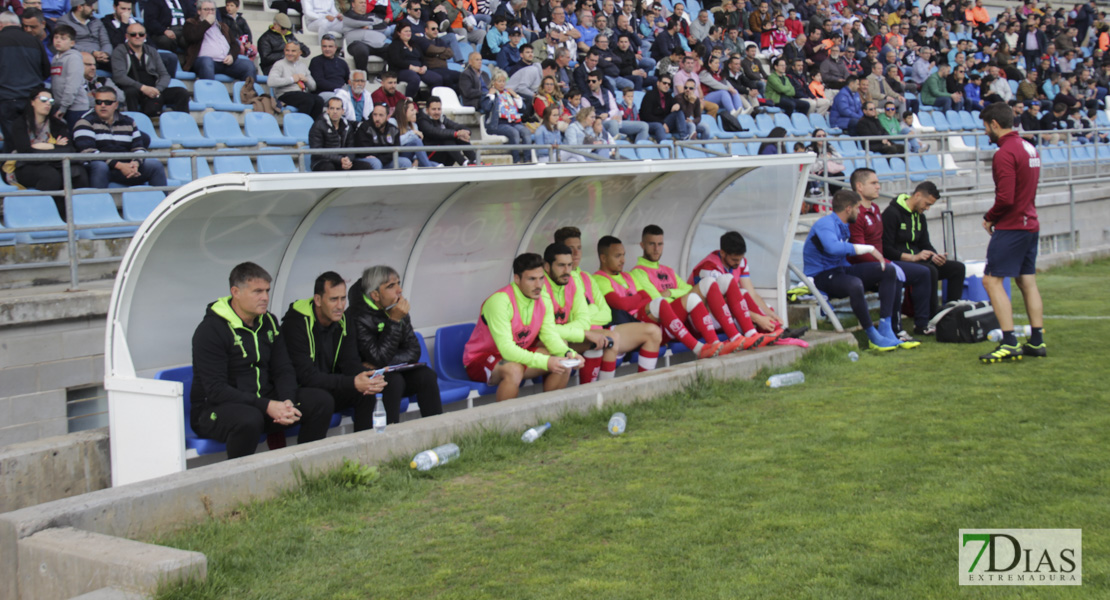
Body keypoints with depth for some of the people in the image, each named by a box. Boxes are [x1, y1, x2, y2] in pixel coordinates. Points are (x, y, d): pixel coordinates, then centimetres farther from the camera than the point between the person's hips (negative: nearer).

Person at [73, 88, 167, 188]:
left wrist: (136, 162, -12)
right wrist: (119, 165, -20)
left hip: (126, 167, 4)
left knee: (155, 165, -14)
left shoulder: (128, 122, 18)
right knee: (99, 166, -38)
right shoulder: (85, 123, 3)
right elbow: (87, 152, -11)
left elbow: (139, 147, 14)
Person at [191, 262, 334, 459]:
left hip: (264, 402, 7)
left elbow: (284, 370, 8)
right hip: (215, 410, -7)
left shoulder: (268, 322, 9)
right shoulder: (210, 330, -13)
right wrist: (266, 406, -28)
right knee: (249, 419, -40)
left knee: (321, 400, -11)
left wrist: (287, 402, -15)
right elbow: (215, 390, -20)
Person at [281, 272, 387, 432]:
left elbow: (351, 363, -3)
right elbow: (306, 376, -27)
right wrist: (353, 383, -36)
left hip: (329, 388, 6)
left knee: (366, 393, -17)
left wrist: (368, 379, -28)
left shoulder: (343, 321, 1)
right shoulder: (296, 323, -21)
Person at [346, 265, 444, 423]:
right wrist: (393, 321, -28)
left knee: (426, 375, -18)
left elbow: (414, 351, -1)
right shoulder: (358, 317, -21)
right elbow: (379, 359, -25)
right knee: (393, 380, -33)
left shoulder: (399, 311, 0)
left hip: (394, 373, 6)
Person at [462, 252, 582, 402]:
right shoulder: (499, 301, -28)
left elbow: (550, 335, -5)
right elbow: (506, 349, -33)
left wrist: (567, 353, -27)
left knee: (563, 364, -8)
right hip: (481, 360, -7)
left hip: (518, 354, 7)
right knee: (514, 370, -38)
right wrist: (545, 361, -42)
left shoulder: (544, 300, -5)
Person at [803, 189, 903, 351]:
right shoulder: (825, 224, -15)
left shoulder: (843, 226, 17)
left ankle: (885, 329, -8)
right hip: (821, 276, -10)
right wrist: (869, 249, -27)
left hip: (840, 270, 10)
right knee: (855, 284, -40)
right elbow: (833, 247, -36)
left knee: (888, 271, 1)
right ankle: (873, 337, -25)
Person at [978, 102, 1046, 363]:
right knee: (1027, 281, 13)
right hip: (1030, 224, 10)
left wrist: (990, 218, -5)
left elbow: (1005, 198, -23)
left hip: (1011, 226, -10)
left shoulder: (1005, 153, -17)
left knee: (992, 280, -8)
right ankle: (1037, 341, 14)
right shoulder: (1029, 148, 12)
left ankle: (1010, 343, -14)